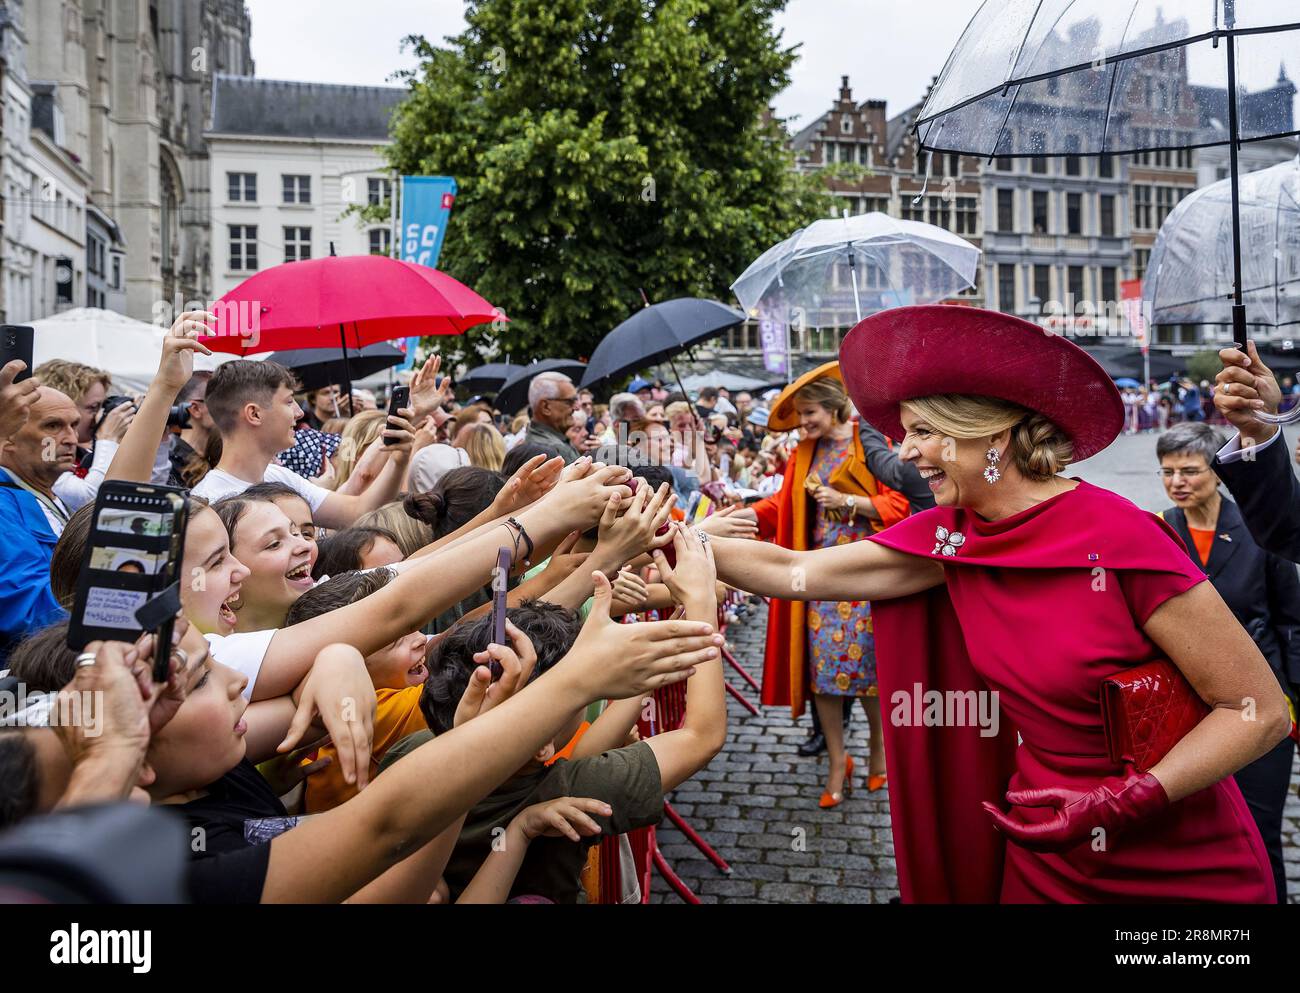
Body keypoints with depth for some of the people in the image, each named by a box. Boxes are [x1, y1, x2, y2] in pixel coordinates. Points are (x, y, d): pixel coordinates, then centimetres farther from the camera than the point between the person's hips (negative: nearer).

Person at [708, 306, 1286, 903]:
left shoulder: (1117, 538, -21)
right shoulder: (950, 539, -4)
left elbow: (1262, 710, -18)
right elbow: (794, 573, -1)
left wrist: (1126, 802, -25)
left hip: (1183, 866, -5)